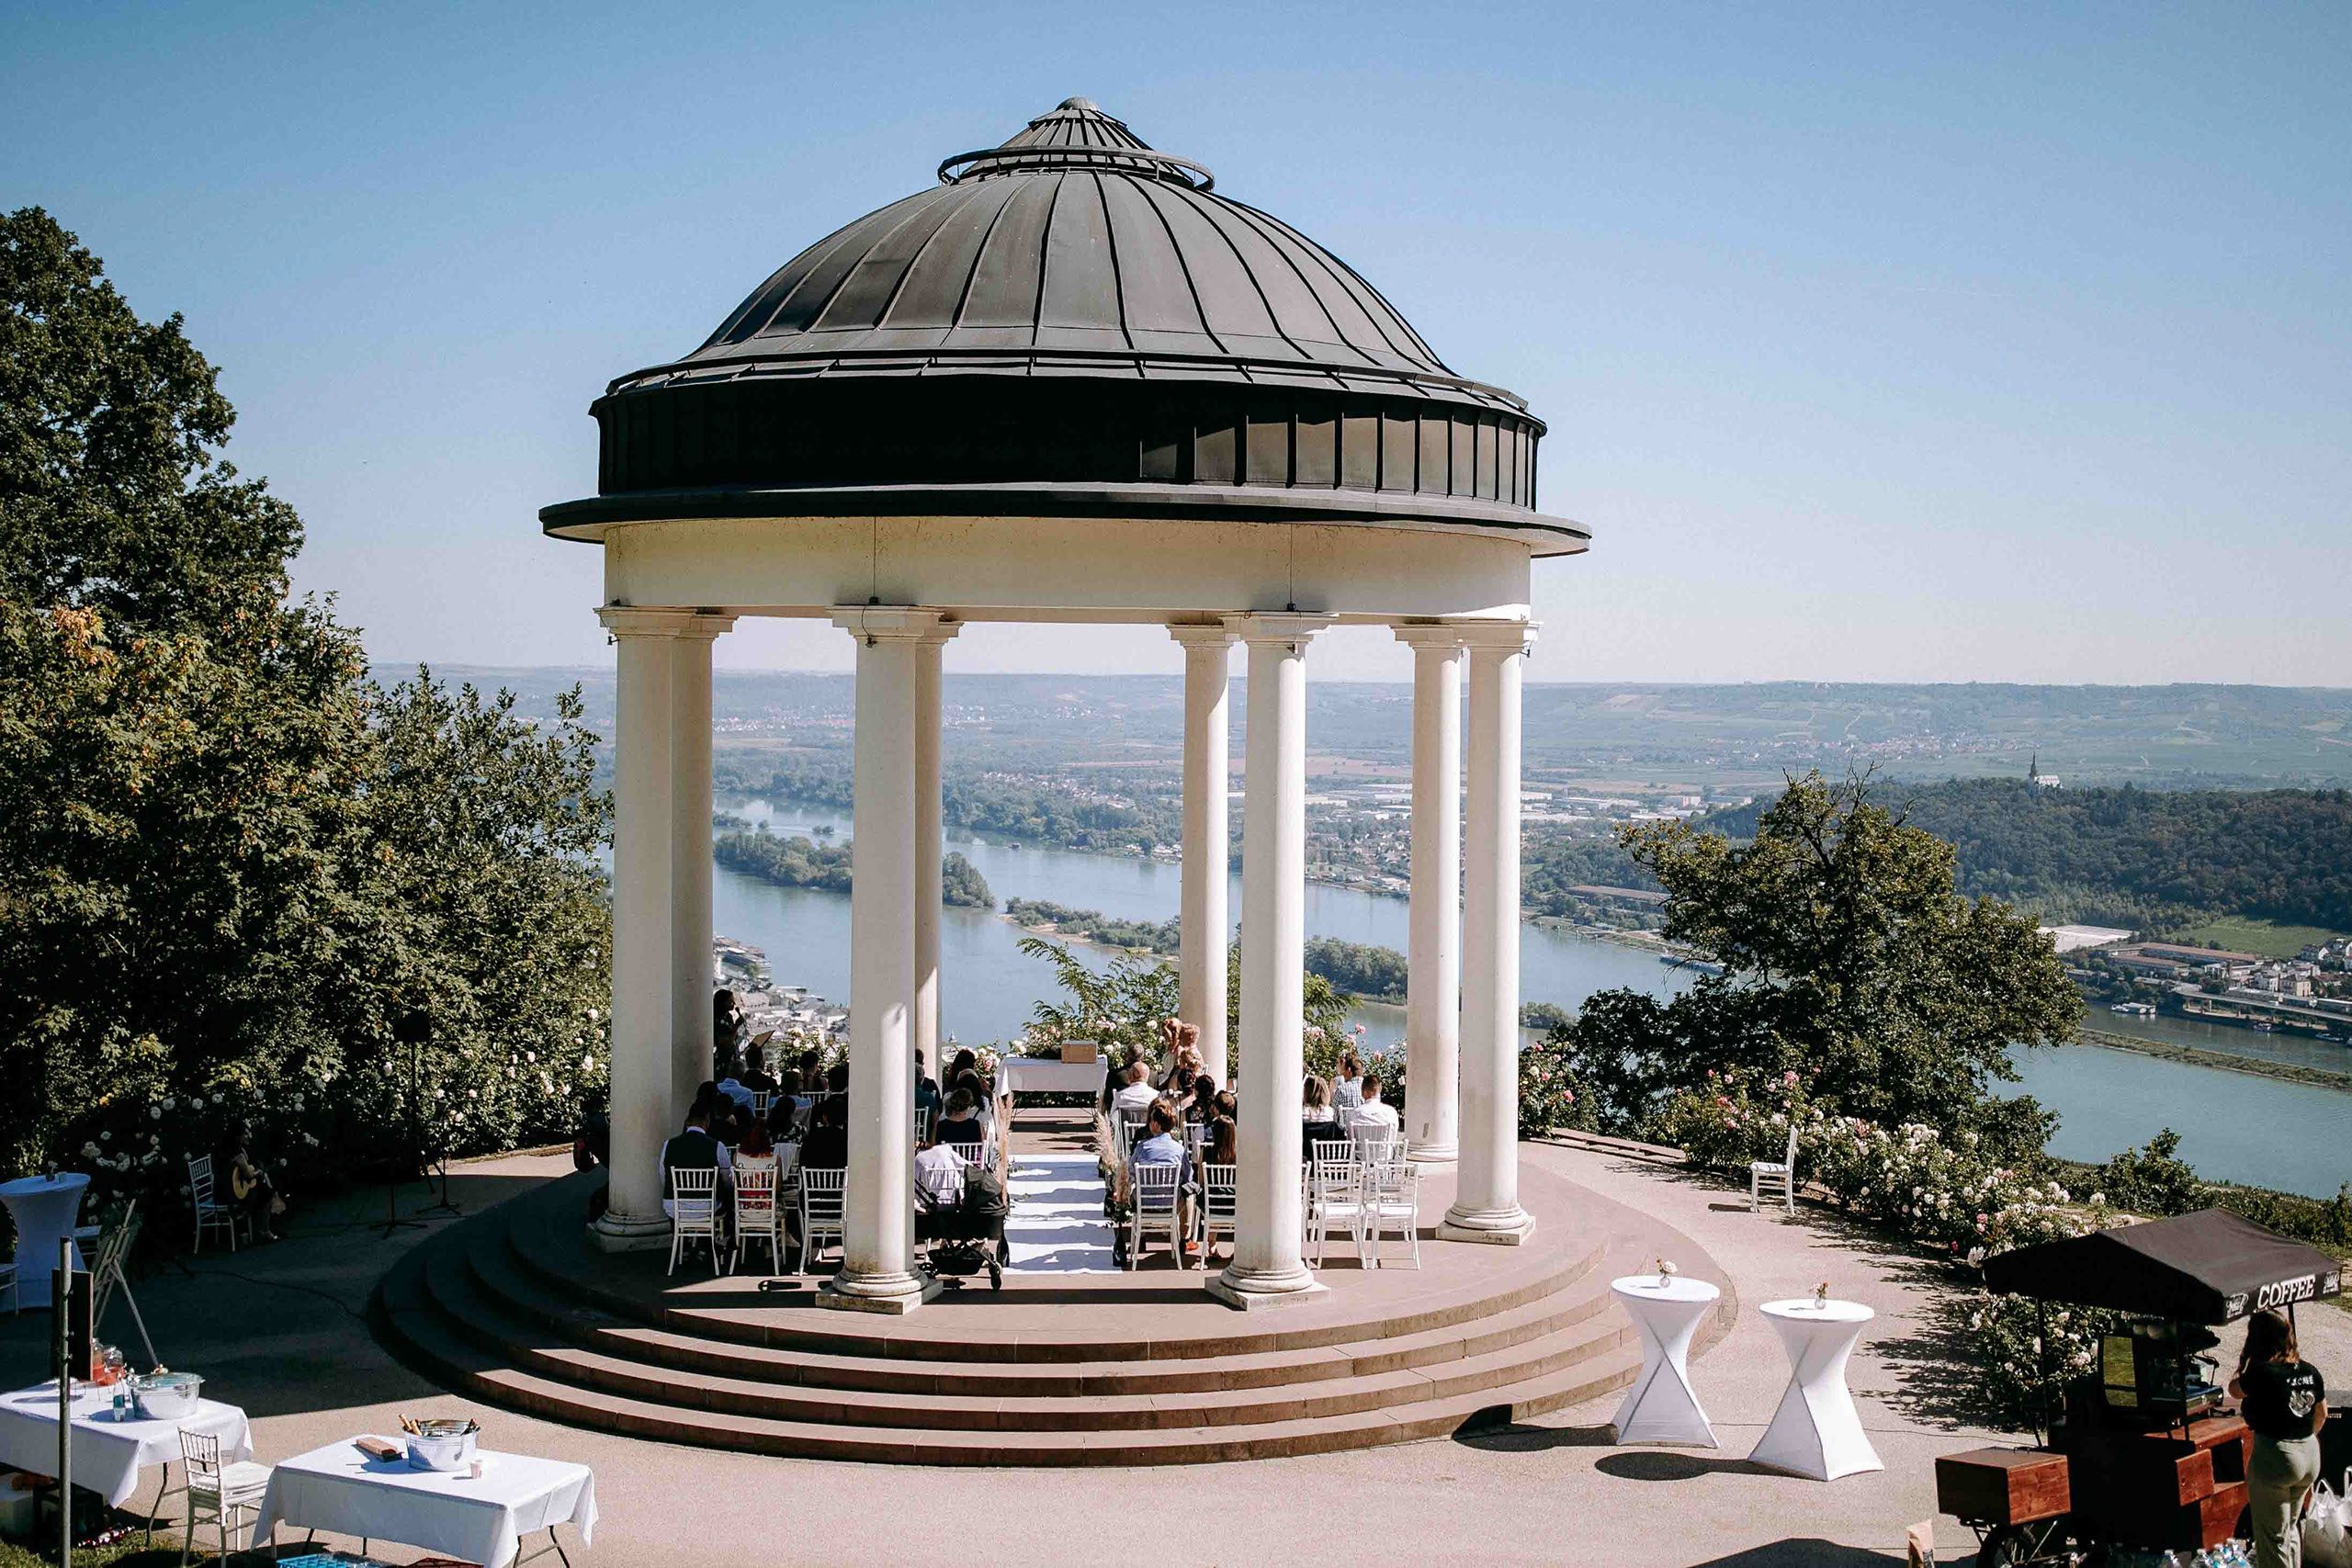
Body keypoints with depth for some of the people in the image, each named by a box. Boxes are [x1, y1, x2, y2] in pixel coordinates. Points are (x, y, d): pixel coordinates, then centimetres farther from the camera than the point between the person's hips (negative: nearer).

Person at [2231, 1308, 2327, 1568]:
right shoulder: (2309, 1371, 1)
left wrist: (2246, 1363, 3)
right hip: (2310, 1455, 7)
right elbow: (2322, 1414, 13)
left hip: (2275, 1458, -7)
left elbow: (2234, 1390, -2)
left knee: (2273, 1536, 4)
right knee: (2292, 1527, 24)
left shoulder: (2262, 1373, -20)